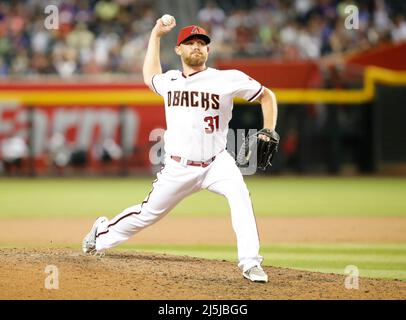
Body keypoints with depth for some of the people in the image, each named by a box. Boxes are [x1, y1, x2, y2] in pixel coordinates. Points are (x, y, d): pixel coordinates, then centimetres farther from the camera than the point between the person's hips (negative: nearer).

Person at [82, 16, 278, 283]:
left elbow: (267, 95, 1)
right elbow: (150, 77, 31)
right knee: (148, 214, 12)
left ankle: (250, 262, -31)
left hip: (216, 163, -3)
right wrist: (156, 35, 26)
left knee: (239, 194, -32)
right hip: (178, 168, 3)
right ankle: (103, 233, 41)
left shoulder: (227, 79, -8)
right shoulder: (169, 81, 6)